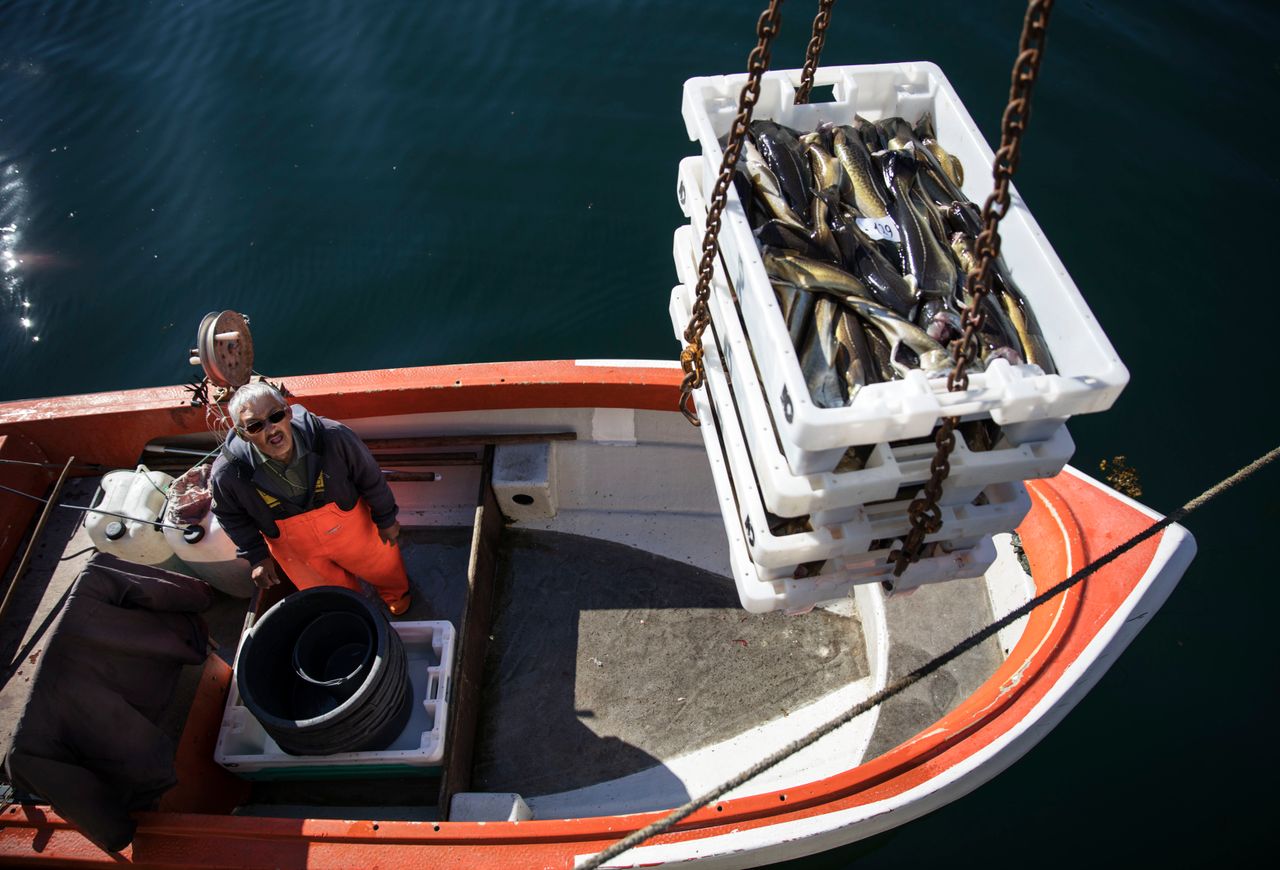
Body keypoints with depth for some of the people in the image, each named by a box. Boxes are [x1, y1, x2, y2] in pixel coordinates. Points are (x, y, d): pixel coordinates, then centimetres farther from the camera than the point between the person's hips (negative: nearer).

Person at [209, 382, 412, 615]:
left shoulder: (333, 436, -36)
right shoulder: (227, 472, -32)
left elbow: (369, 476, -16)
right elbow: (231, 516, -6)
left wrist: (386, 519, -3)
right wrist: (257, 556, -4)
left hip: (351, 528, -1)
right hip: (297, 553, 1)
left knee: (383, 567, 29)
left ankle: (395, 594, 66)